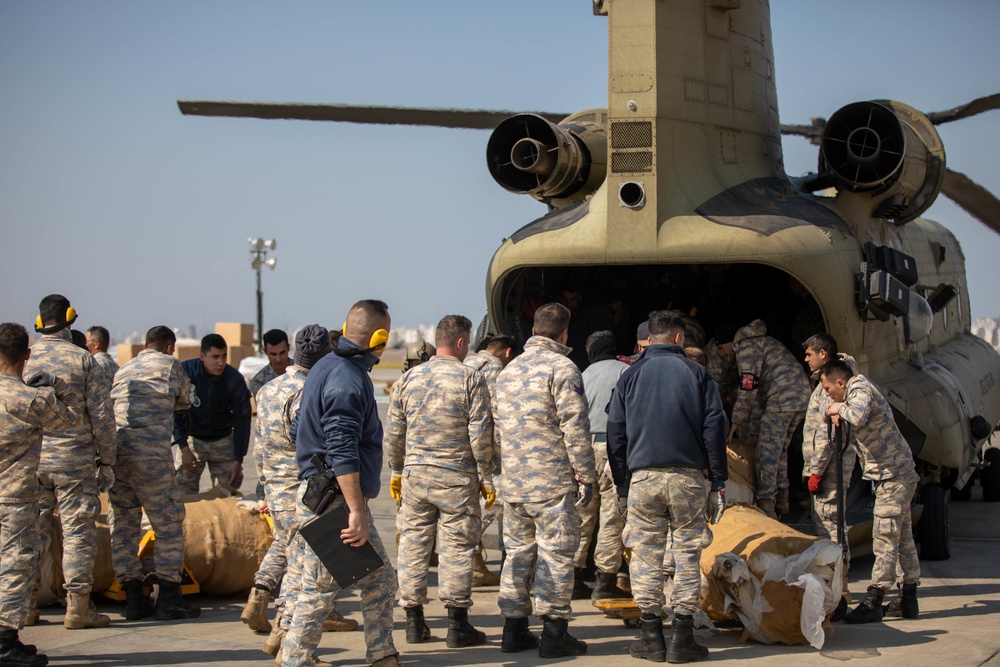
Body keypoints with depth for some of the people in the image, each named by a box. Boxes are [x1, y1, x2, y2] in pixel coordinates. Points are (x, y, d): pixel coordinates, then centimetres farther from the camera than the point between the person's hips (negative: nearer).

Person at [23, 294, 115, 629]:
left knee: (32, 529, 11)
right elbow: (102, 415, -7)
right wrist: (107, 461, 1)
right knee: (78, 530, 2)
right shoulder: (83, 360, -5)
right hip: (74, 458, -3)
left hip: (30, 459, 3)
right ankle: (78, 606, 0)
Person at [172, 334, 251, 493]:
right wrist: (184, 448, -15)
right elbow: (175, 412, -10)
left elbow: (242, 420, -10)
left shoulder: (235, 379, -15)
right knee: (184, 492, -7)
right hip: (192, 439, -1)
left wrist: (238, 460, -14)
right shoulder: (185, 371, -17)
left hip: (223, 442, 1)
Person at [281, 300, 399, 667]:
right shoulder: (348, 379, -18)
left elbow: (299, 430, 22)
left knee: (380, 579, 13)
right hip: (331, 502, -10)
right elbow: (343, 453, -25)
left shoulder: (328, 366, 14)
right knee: (319, 590, -3)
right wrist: (356, 511, -26)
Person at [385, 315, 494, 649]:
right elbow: (480, 435, -9)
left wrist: (397, 471, 21)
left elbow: (393, 432, 10)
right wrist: (487, 478, -1)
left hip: (414, 474, 4)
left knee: (413, 544, 9)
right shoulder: (471, 378, -6)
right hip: (456, 477, -4)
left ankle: (414, 621, 15)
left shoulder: (409, 378, 7)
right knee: (456, 547, 1)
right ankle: (457, 625, 3)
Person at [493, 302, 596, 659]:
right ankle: (554, 632, 0)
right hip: (552, 481, -7)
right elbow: (575, 427, -14)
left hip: (513, 482, 7)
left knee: (518, 551, 12)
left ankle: (514, 629, 16)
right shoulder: (562, 368, -10)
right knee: (556, 553, -2)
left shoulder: (508, 371, 13)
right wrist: (586, 474, -8)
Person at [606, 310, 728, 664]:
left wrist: (622, 487, 15)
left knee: (646, 555, 6)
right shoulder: (697, 374, 6)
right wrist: (718, 483, 4)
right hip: (689, 476, -1)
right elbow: (715, 429, 1)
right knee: (687, 554, 4)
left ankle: (651, 638, 6)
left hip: (642, 476, 1)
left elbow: (615, 434, 10)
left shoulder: (630, 376, 11)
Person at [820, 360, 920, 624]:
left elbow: (858, 416, -36)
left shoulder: (861, 390, -14)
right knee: (903, 536, 12)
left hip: (892, 475, -10)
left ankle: (873, 603, -11)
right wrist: (838, 412, 9)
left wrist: (840, 408, -16)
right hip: (899, 474, 10)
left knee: (884, 538, -10)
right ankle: (909, 600, 17)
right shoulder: (859, 388, 15)